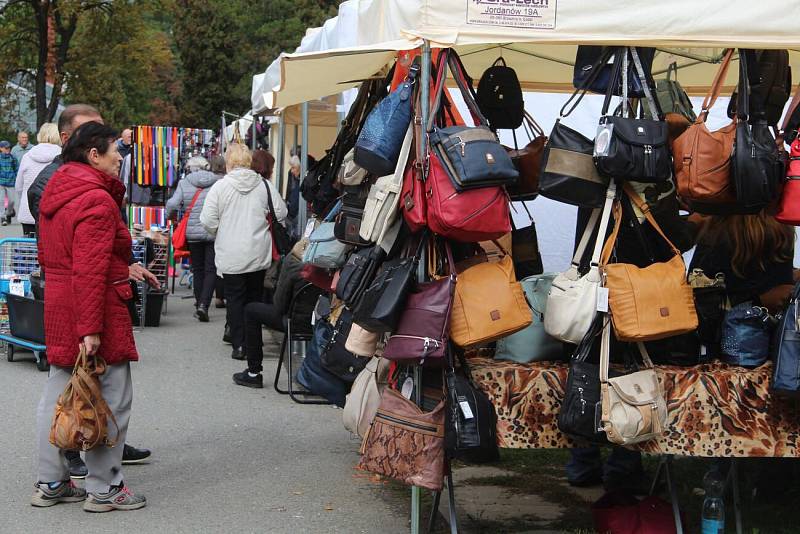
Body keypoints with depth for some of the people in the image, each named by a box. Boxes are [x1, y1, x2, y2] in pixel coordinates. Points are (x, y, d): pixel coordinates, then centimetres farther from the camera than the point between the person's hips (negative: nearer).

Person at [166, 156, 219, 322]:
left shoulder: (184, 183, -2)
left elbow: (172, 204, -10)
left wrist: (170, 216, 10)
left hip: (193, 233, 1)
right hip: (214, 233, -1)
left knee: (198, 269, 15)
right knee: (211, 270, 3)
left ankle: (199, 304, 20)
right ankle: (204, 304, -12)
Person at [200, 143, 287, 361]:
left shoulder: (220, 186, -9)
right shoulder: (264, 185, -3)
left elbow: (207, 220, -10)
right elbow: (280, 213, 1)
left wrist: (219, 233, 10)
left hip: (231, 257, -2)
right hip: (259, 255, 2)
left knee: (234, 298, 7)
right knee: (254, 298, 14)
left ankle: (239, 345, 4)